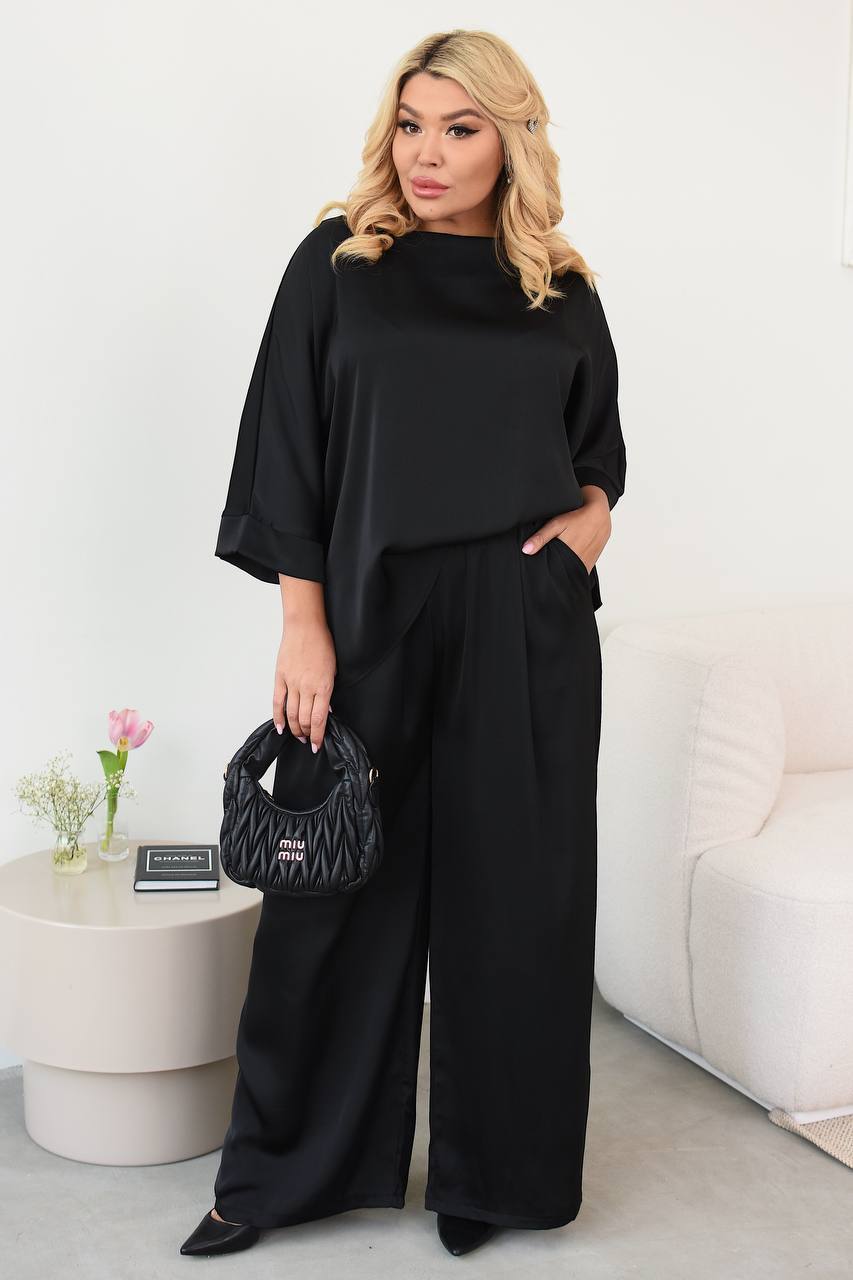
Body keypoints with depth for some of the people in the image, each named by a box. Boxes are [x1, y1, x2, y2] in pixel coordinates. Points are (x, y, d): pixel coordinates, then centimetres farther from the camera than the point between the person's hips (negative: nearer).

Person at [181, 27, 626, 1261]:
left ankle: (492, 1168, 24)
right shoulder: (338, 263, 1)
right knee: (342, 890, 6)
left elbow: (601, 441, 20)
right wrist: (304, 626, -8)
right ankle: (283, 1167, 23)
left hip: (527, 628, 2)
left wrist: (594, 510, -2)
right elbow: (289, 451, -2)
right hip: (373, 615, -1)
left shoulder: (562, 293, 7)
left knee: (513, 889, 7)